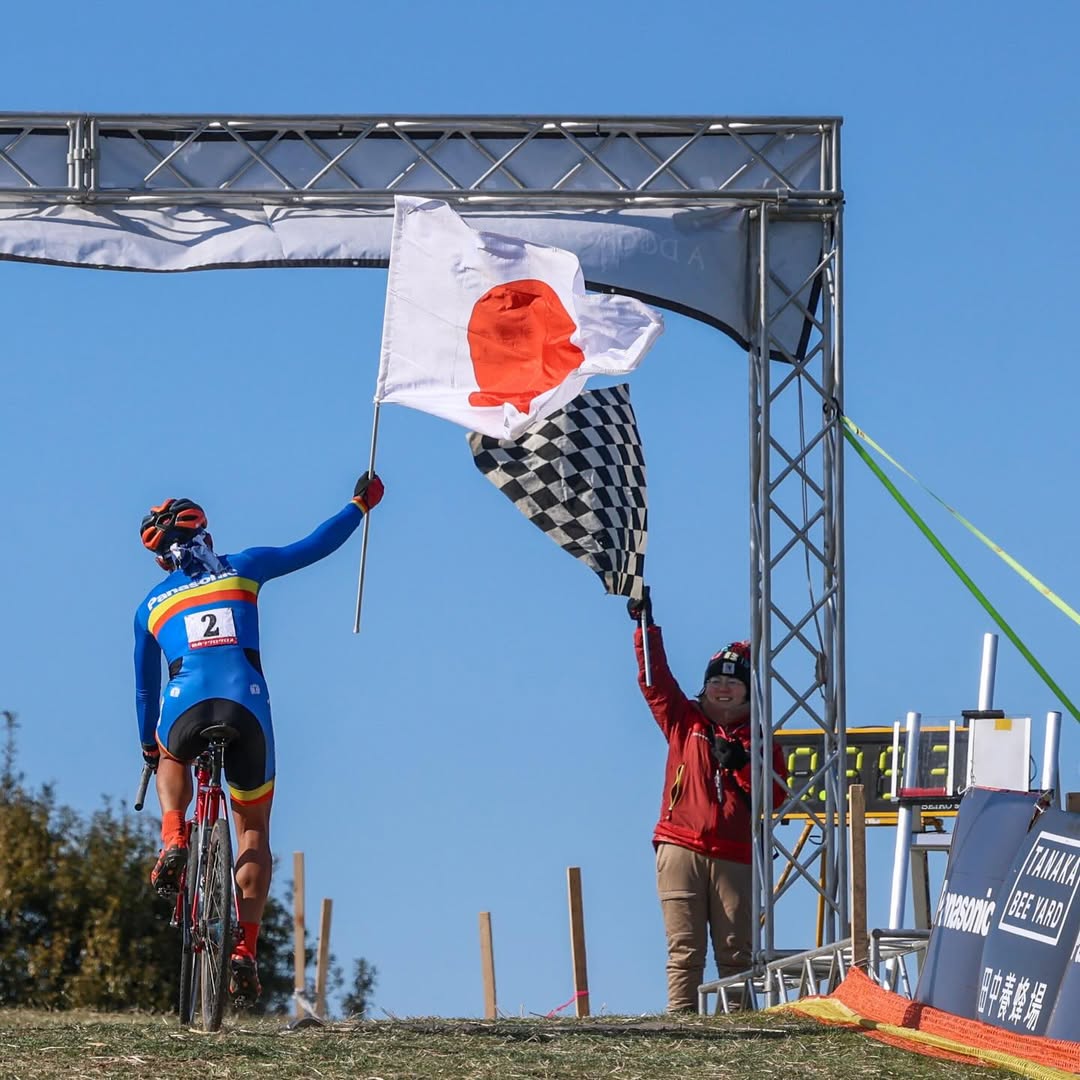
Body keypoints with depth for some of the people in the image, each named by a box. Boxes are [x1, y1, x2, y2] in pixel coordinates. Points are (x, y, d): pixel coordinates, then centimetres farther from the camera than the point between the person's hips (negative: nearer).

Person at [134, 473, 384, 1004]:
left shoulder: (152, 605, 21)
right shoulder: (242, 570, 18)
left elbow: (145, 685, 29)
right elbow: (313, 546, 20)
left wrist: (148, 746, 44)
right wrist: (361, 504, 34)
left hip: (185, 711, 0)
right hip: (248, 711, 0)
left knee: (172, 760, 39)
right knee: (253, 830, 17)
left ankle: (173, 840, 10)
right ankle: (245, 950, 1)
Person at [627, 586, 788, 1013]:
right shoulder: (684, 721, 15)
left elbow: (776, 796, 5)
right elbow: (654, 679, 9)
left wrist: (741, 765, -8)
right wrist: (645, 627, 2)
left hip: (735, 857, 0)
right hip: (681, 850, 0)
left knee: (737, 953, -4)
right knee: (685, 949, -6)